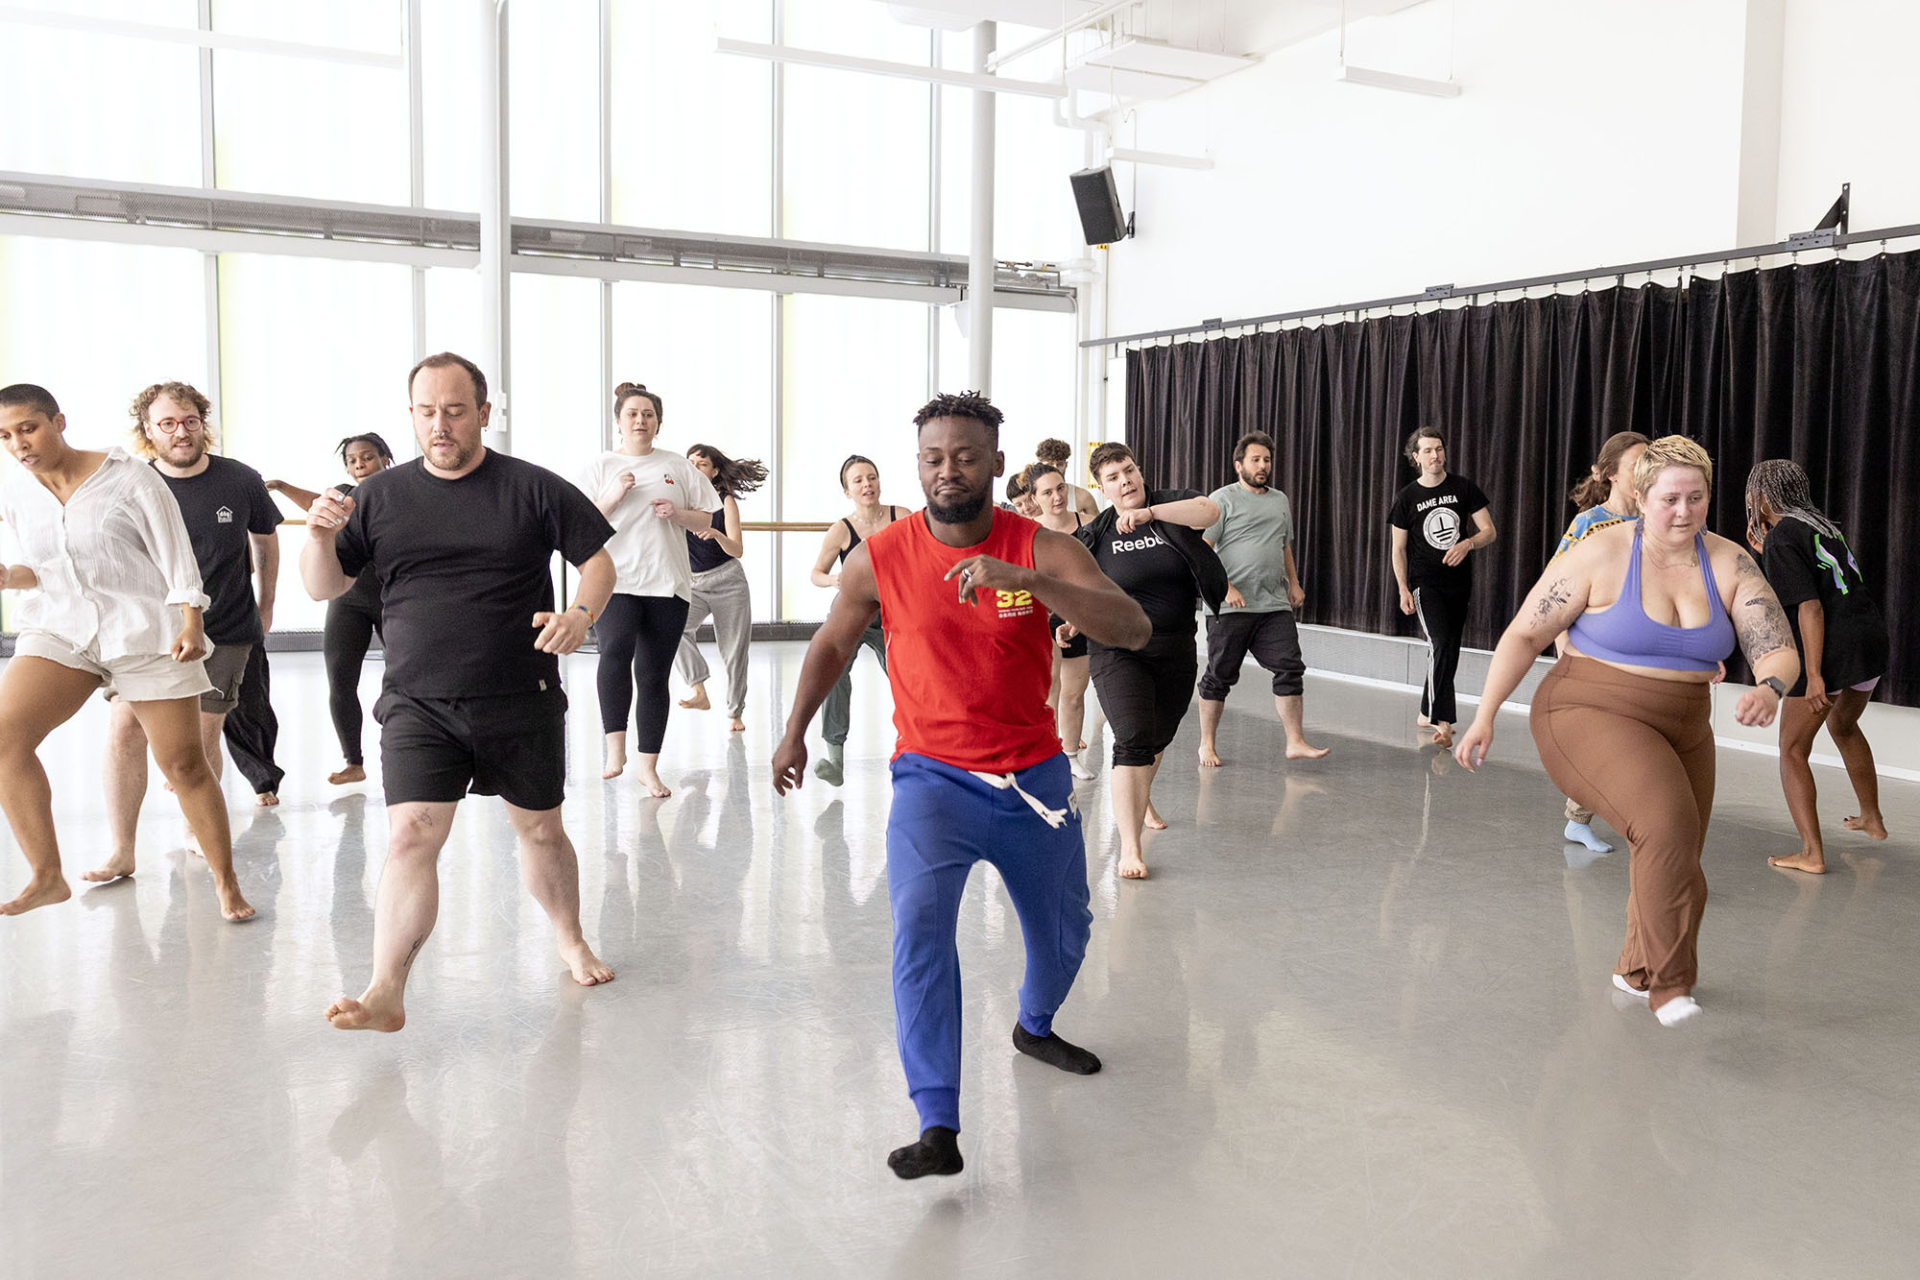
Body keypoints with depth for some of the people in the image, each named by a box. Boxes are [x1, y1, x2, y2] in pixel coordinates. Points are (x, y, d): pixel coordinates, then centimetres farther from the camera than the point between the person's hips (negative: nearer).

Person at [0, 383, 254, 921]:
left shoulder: (129, 477, -6)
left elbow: (175, 554, -6)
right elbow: (44, 572, 16)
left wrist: (192, 625, -13)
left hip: (143, 629, -4)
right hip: (61, 631, 4)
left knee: (184, 763, -2)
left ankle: (226, 882, 12)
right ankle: (47, 876, -6)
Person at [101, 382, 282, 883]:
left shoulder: (241, 482, -4)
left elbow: (265, 540, 15)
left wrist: (265, 604, 22)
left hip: (225, 632, 0)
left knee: (204, 736, 5)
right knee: (124, 729, -11)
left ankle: (197, 830, 26)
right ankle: (121, 851, -4)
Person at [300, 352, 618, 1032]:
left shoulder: (534, 489, -1)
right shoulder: (380, 495, 5)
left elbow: (599, 560, 4)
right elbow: (324, 588, 8)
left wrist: (581, 613, -17)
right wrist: (320, 536, -13)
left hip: (523, 701, 0)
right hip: (418, 705, 0)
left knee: (541, 830, 13)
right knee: (410, 835, -13)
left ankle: (570, 940, 36)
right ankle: (386, 994, -10)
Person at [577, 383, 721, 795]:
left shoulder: (678, 467, 13)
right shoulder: (602, 466, 9)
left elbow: (707, 520, 14)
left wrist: (677, 513, -5)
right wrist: (614, 496, -11)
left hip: (668, 584, 2)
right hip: (614, 580, -2)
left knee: (654, 674, 5)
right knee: (615, 649, -30)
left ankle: (648, 767, 13)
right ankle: (615, 749, -30)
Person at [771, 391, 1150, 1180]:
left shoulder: (1042, 549, -13)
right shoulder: (879, 559, -10)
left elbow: (1133, 629, -27)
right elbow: (833, 644, 9)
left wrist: (1021, 578, -39)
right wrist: (795, 731, 13)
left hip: (1034, 779, 2)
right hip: (933, 779, -1)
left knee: (1063, 932, 19)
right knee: (919, 925, -24)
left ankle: (1035, 1026, 53)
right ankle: (938, 1127, -17)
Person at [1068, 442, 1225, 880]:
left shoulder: (1170, 503, -2)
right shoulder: (1095, 534, -2)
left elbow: (1209, 511, -24)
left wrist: (1149, 513, -35)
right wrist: (1073, 621, -8)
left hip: (1176, 651, 3)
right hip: (1118, 651, -3)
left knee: (1158, 739, 19)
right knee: (1133, 741, -18)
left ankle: (1140, 799, 50)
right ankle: (1129, 848, -16)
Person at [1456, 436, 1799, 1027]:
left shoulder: (1730, 565, -2)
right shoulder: (1602, 554, -14)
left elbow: (1780, 652, -7)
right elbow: (1525, 634, -9)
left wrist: (1769, 689, -31)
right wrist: (1485, 716, -13)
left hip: (1681, 730, 6)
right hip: (1590, 716, -6)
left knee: (1674, 863, 18)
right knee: (1666, 823, -30)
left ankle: (1636, 970, 45)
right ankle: (1669, 983, -17)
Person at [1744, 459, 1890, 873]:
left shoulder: (1782, 537, -11)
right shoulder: (1822, 524, 13)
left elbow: (1810, 607, -18)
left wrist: (1814, 677, -20)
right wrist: (1766, 551, 24)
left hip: (1830, 648, -8)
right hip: (1871, 636, 9)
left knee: (1793, 750, 1)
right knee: (1843, 726, 32)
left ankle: (1812, 852, -6)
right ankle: (1872, 819, 47)